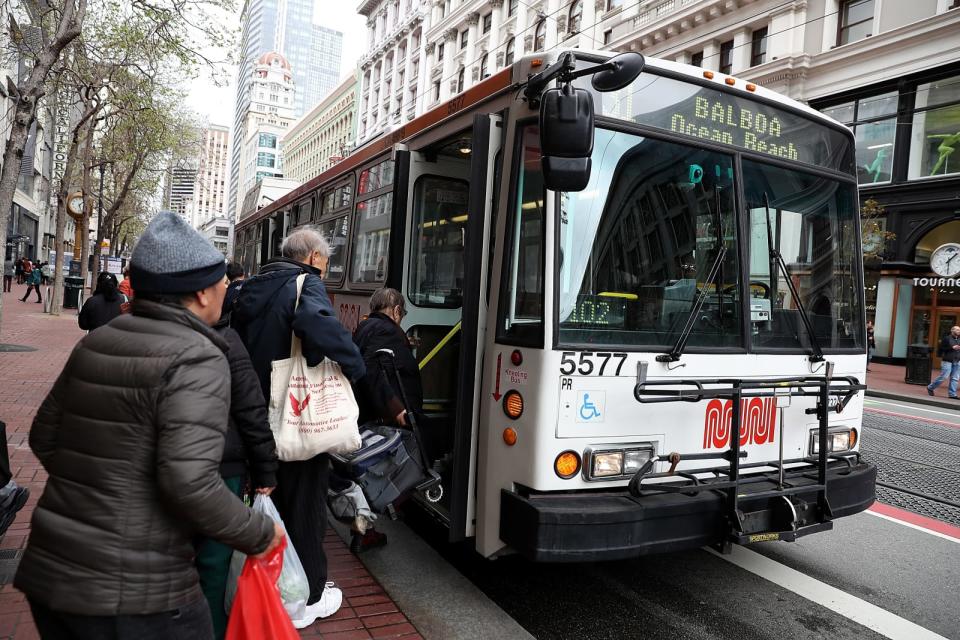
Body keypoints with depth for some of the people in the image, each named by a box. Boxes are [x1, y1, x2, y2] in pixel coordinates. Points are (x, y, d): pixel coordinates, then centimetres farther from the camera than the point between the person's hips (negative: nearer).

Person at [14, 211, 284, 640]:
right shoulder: (197, 360, -18)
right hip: (133, 592, -7)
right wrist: (260, 535, -13)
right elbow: (190, 481, -27)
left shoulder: (97, 340, 5)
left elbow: (44, 436, 14)